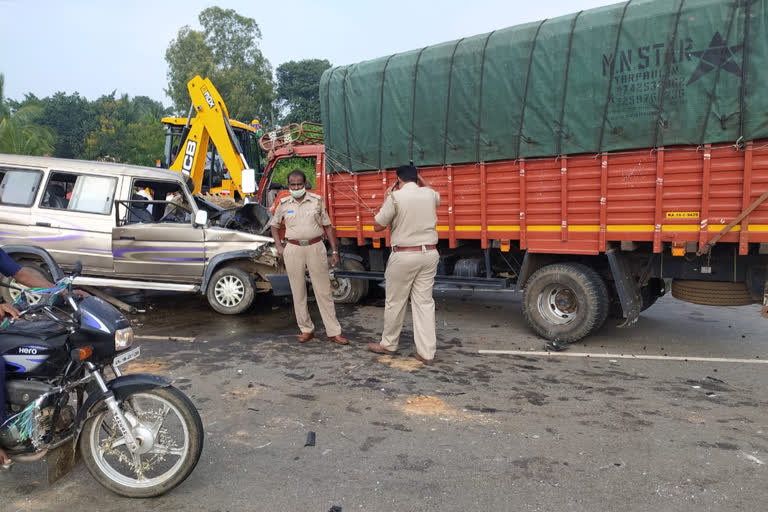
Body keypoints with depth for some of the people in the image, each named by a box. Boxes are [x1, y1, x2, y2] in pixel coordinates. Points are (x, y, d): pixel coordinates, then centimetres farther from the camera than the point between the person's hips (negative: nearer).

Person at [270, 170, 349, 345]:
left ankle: (334, 332, 6)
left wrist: (334, 251, 2)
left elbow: (327, 226, 6)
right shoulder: (283, 204, 6)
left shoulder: (317, 200, 3)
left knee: (324, 291, 1)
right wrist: (278, 246, 6)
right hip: (293, 249, 2)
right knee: (298, 292, 7)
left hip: (316, 247, -1)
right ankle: (306, 329, 20)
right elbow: (274, 225, 20)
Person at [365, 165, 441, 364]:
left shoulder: (396, 197, -9)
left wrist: (387, 198, 6)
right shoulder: (429, 194, 6)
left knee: (395, 302, 10)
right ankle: (426, 352, 6)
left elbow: (378, 225, -1)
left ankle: (388, 344, 25)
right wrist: (421, 181, 29)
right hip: (429, 254, 5)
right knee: (424, 302, 7)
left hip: (404, 256, -4)